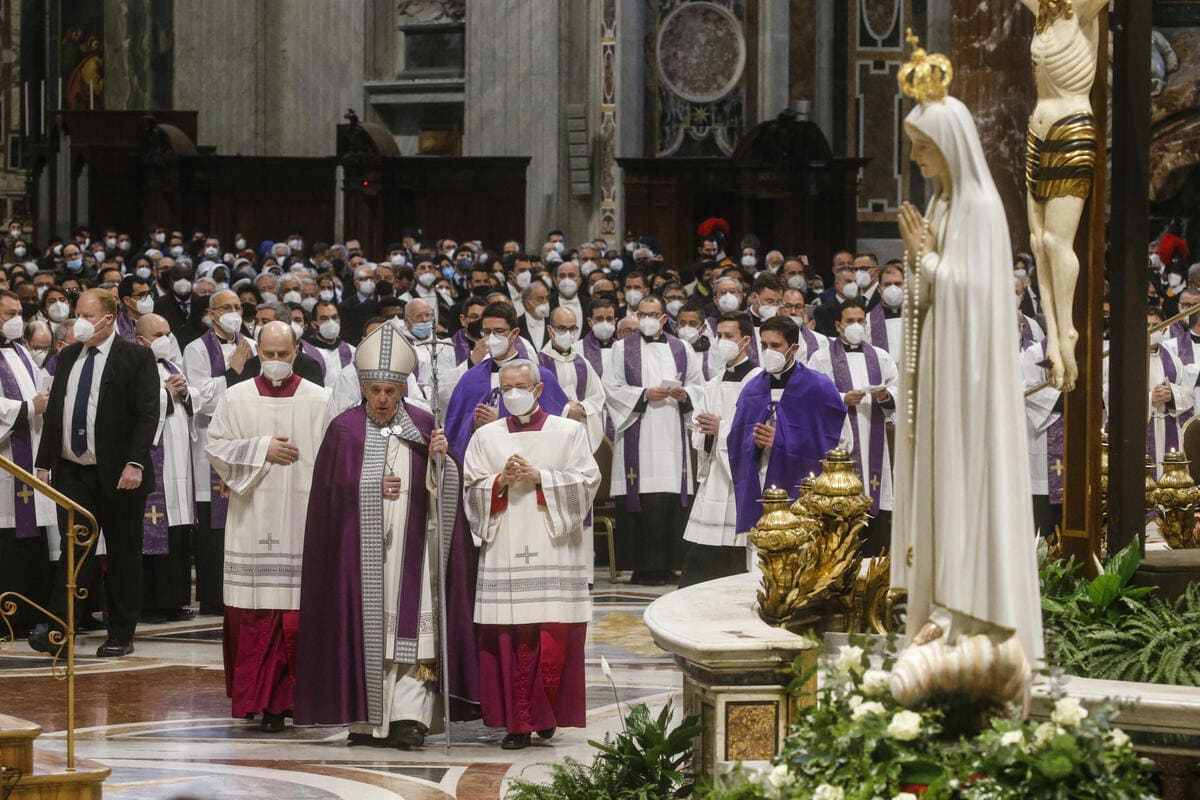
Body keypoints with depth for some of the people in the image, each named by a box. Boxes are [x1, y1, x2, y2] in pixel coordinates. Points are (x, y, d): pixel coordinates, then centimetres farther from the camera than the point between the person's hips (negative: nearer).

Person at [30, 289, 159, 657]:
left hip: (118, 475, -4)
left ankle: (120, 636, 12)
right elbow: (53, 412, 15)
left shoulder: (136, 358, -5)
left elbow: (147, 415, -11)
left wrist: (135, 463, -20)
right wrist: (44, 462, 8)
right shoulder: (68, 357, 12)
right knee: (73, 549, -2)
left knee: (123, 554, 5)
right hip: (72, 472, 4)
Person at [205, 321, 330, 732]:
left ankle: (278, 701, 0)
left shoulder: (320, 401, 3)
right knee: (252, 613, -1)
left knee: (295, 612, -5)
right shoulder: (235, 398, 8)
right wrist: (262, 450, -6)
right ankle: (253, 694, 5)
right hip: (251, 523, 1)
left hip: (302, 521, -1)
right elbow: (215, 446, 4)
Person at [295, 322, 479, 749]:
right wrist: (372, 488, -9)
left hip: (410, 547, 0)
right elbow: (330, 490, 2)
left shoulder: (422, 424, 6)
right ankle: (367, 718, 6)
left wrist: (439, 459, -13)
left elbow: (443, 490, 6)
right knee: (365, 627, 0)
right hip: (360, 549, 0)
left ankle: (409, 716, -13)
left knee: (411, 627, -8)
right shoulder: (345, 429, 3)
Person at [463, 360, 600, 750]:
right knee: (508, 637, -5)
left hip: (554, 549, -1)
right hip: (504, 553, 1)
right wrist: (501, 480, -9)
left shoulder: (569, 432, 9)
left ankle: (547, 713, 10)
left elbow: (587, 482, 0)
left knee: (553, 636, -5)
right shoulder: (486, 436, 14)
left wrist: (538, 477, -10)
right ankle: (516, 722, -1)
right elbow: (471, 490, 9)